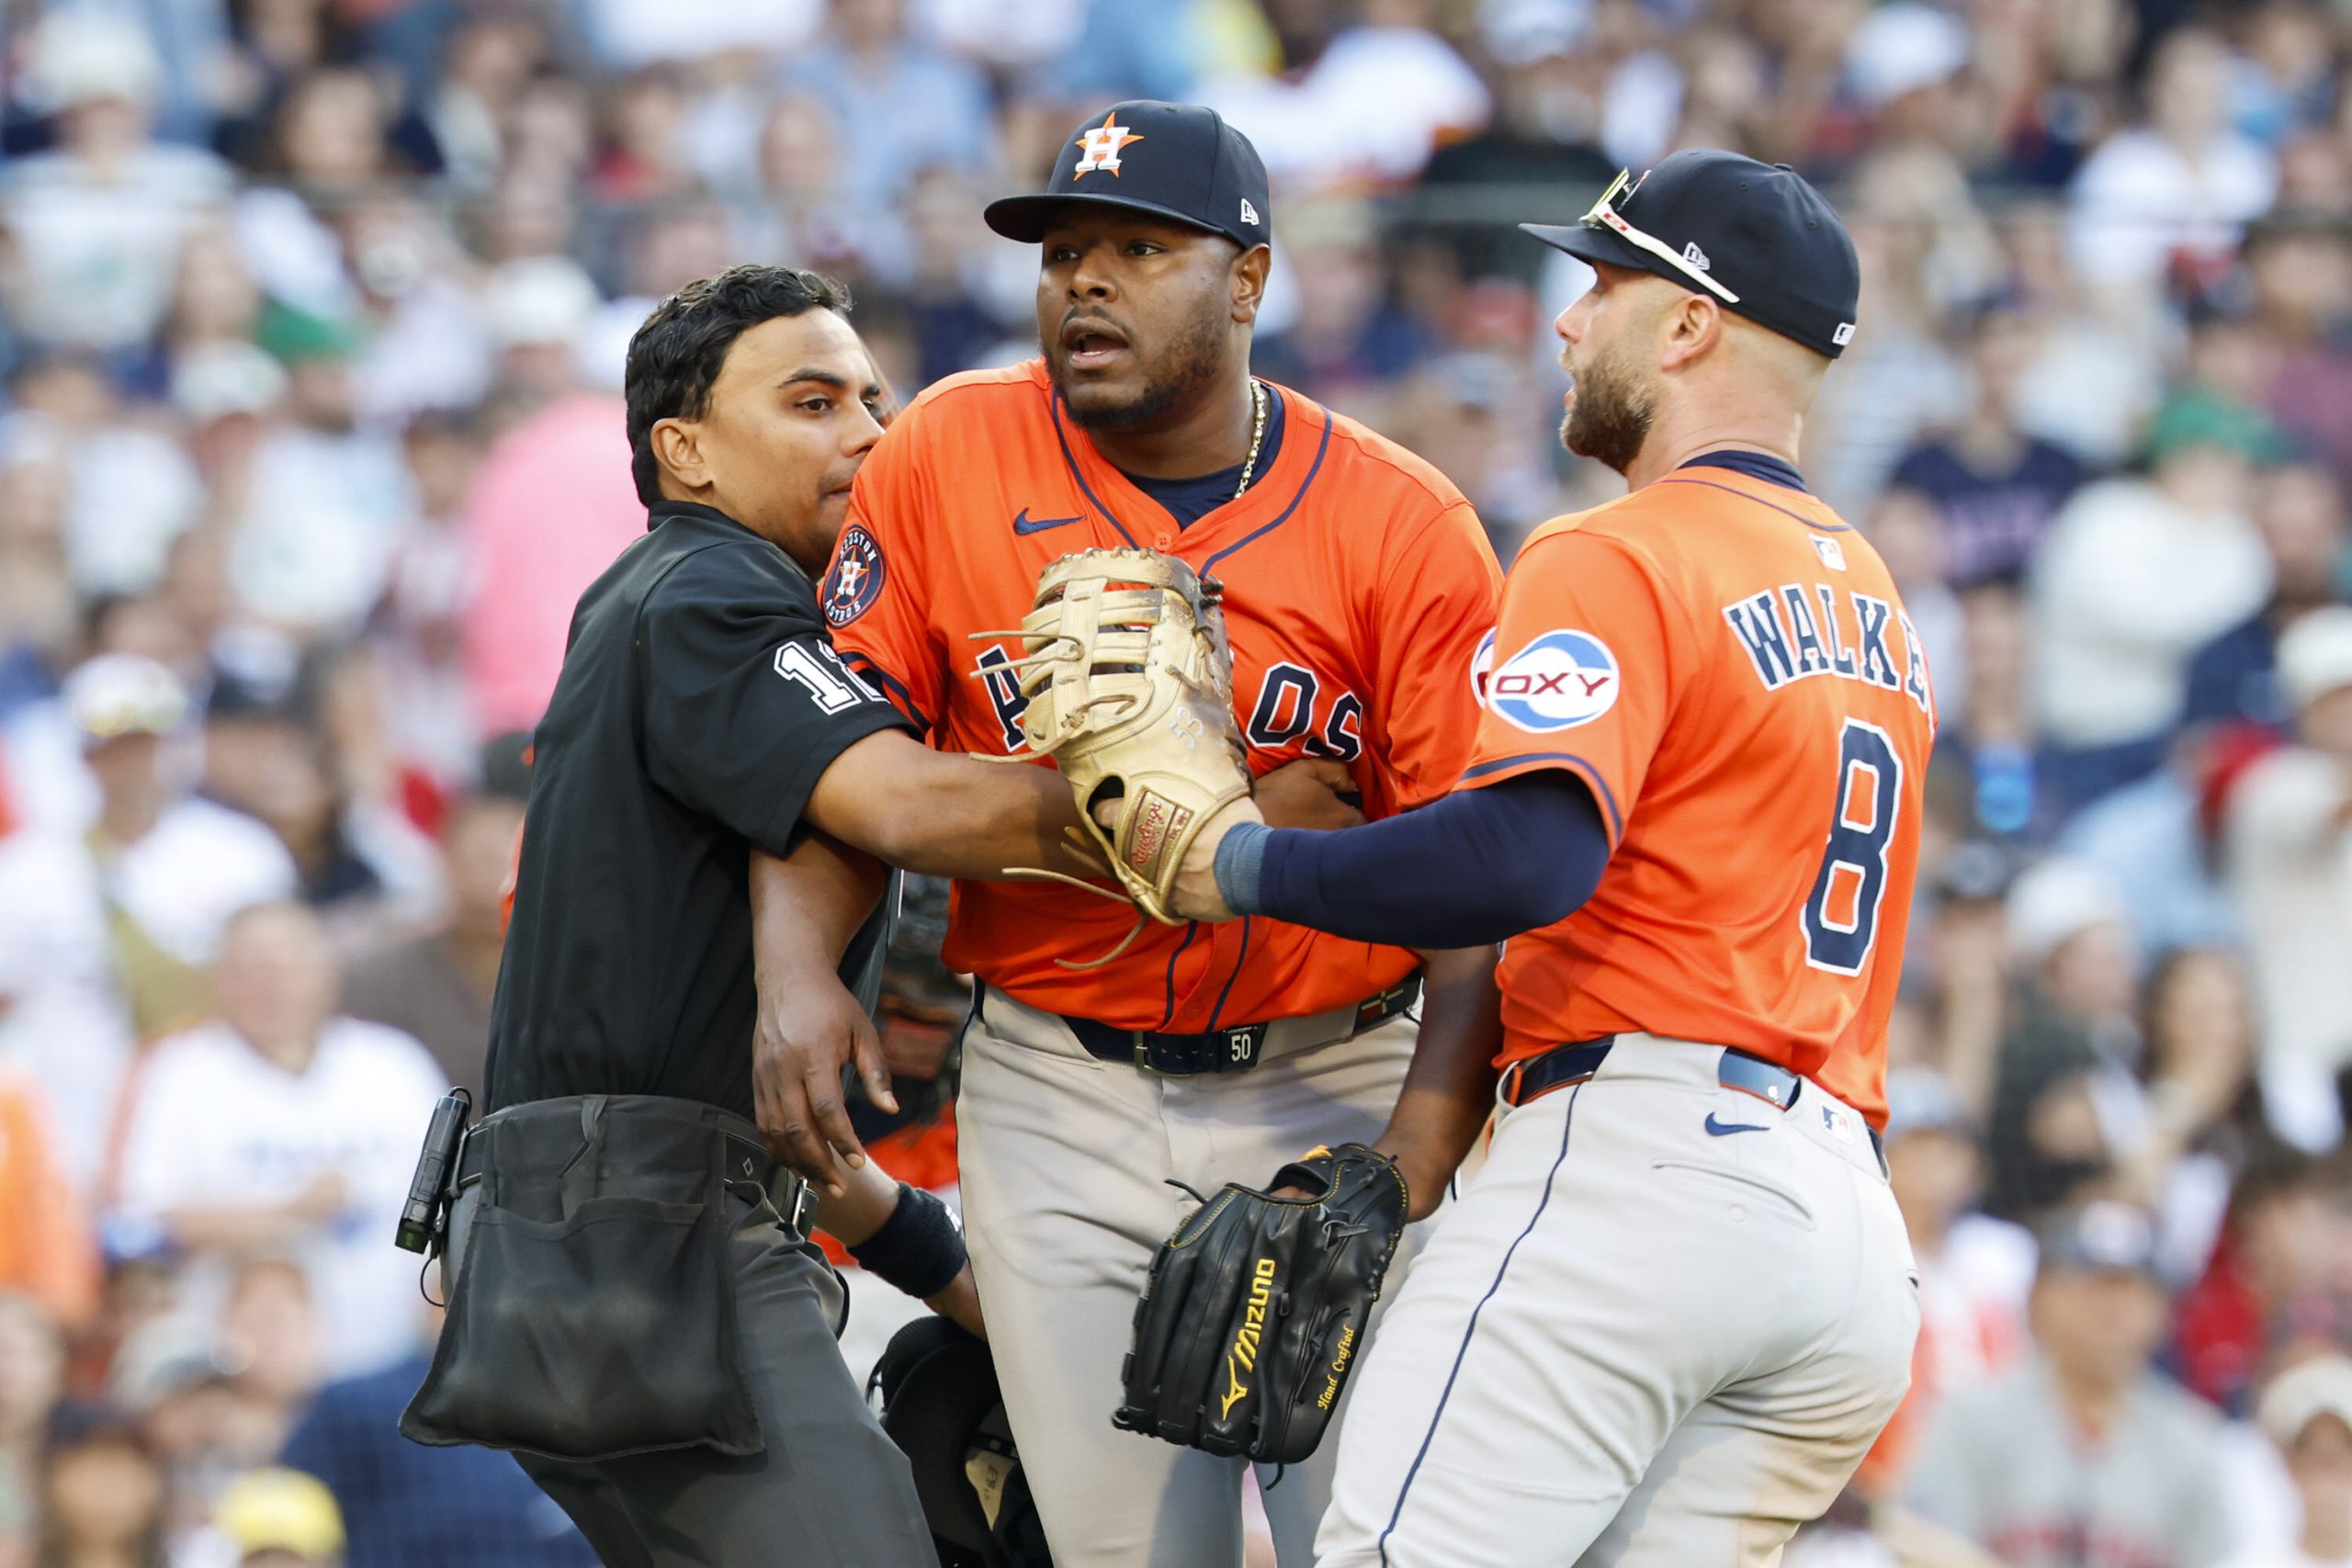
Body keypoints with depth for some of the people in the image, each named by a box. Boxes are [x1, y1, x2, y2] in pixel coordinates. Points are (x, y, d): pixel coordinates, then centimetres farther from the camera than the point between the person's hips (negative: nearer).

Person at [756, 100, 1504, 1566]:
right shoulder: (949, 457, -2)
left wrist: (1413, 1167, -23)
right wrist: (800, 970, -19)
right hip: (1057, 1098, 2)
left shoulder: (1400, 525, -8)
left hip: (1329, 1081, -2)